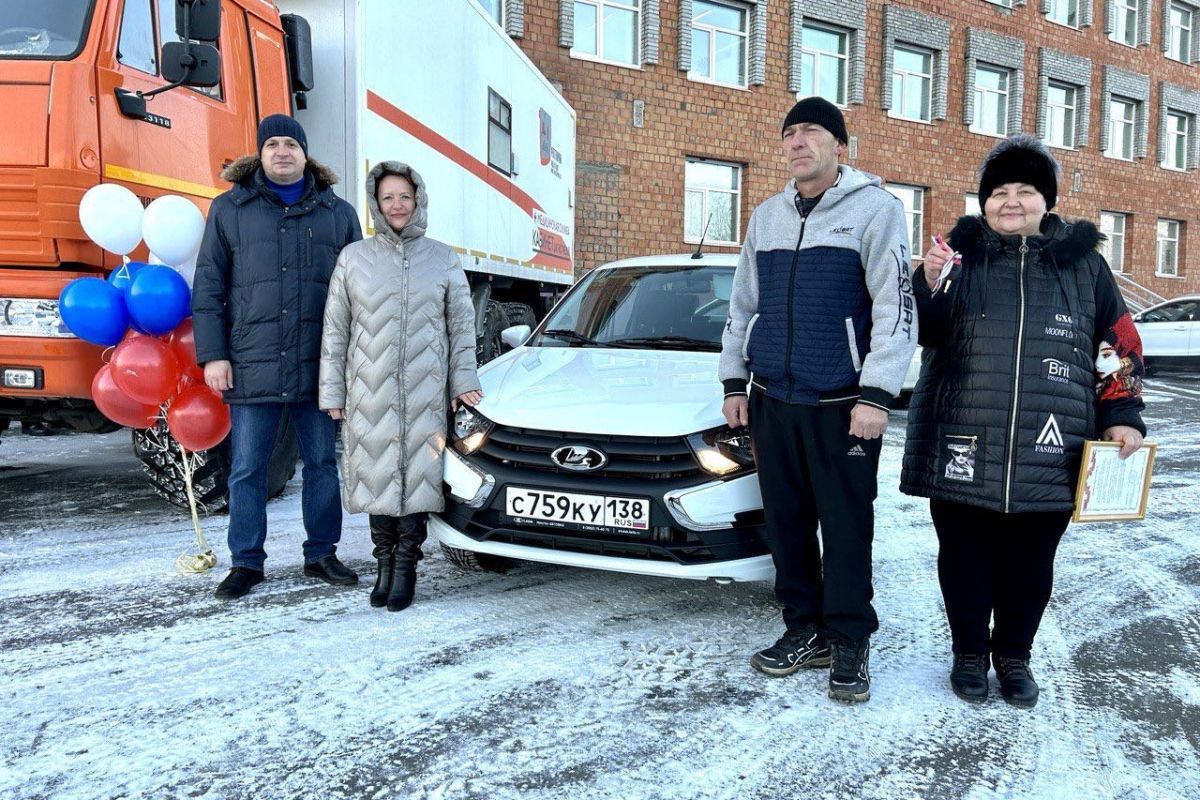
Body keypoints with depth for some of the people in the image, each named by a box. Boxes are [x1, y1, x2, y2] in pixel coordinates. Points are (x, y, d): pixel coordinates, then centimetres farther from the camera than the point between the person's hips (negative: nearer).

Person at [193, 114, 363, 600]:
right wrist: (212, 355, -2)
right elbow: (208, 288, 6)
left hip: (319, 368, 1)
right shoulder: (230, 209, 8)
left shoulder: (338, 213, 11)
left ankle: (321, 554, 22)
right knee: (247, 470, 5)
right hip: (252, 368, -1)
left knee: (322, 464, 9)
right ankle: (246, 562, 18)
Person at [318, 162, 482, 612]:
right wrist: (333, 392, 2)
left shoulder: (443, 259, 8)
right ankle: (384, 564, 19)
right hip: (370, 393, 1)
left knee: (416, 477, -1)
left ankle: (406, 567, 10)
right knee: (378, 478, 5)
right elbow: (335, 330, 7)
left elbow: (462, 325, 10)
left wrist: (463, 381, 1)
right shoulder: (354, 258, 8)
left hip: (425, 394, -1)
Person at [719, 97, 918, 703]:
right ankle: (805, 629, 24)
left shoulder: (874, 208, -4)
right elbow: (742, 305, 17)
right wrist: (734, 382, 12)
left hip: (842, 405, -5)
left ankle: (850, 641, 16)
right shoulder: (766, 217, 14)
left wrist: (876, 394, -16)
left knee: (847, 527, 2)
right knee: (786, 522, 10)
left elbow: (896, 307, -10)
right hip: (772, 400, 5)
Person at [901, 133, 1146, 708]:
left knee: (1030, 560, 10)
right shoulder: (961, 254, 6)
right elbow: (927, 333, -1)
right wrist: (930, 285, -20)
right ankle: (969, 652, 27)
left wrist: (1122, 416, 5)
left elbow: (1118, 344, 13)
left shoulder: (1083, 262, 10)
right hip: (963, 445, -1)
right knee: (965, 554, 8)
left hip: (1047, 452, 1)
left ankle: (1013, 654, 30)